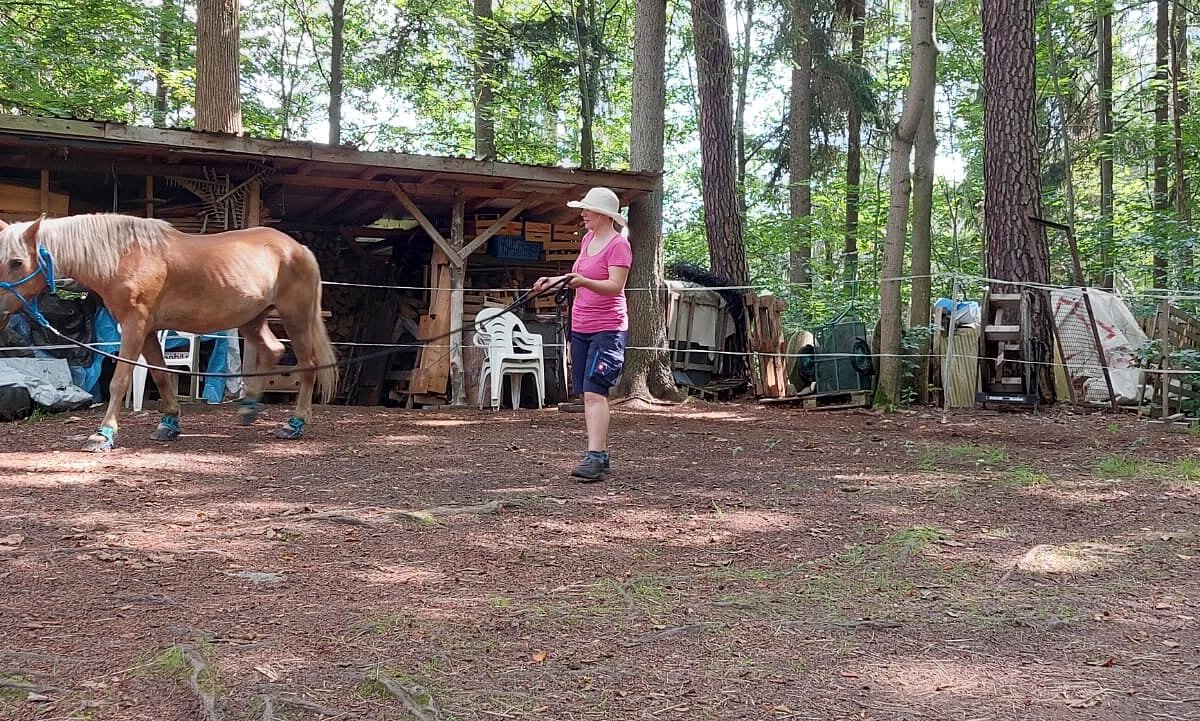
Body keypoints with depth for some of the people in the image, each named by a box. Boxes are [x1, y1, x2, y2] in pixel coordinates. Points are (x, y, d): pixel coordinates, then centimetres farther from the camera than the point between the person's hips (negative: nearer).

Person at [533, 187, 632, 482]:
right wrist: (554, 280, 16)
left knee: (594, 393, -19)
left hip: (607, 330, -9)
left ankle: (594, 458, -24)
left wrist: (584, 282, -37)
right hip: (580, 328, 9)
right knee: (588, 395, 9)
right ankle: (601, 455, 17)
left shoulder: (618, 244, -12)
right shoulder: (587, 239, 14)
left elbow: (615, 286, -23)